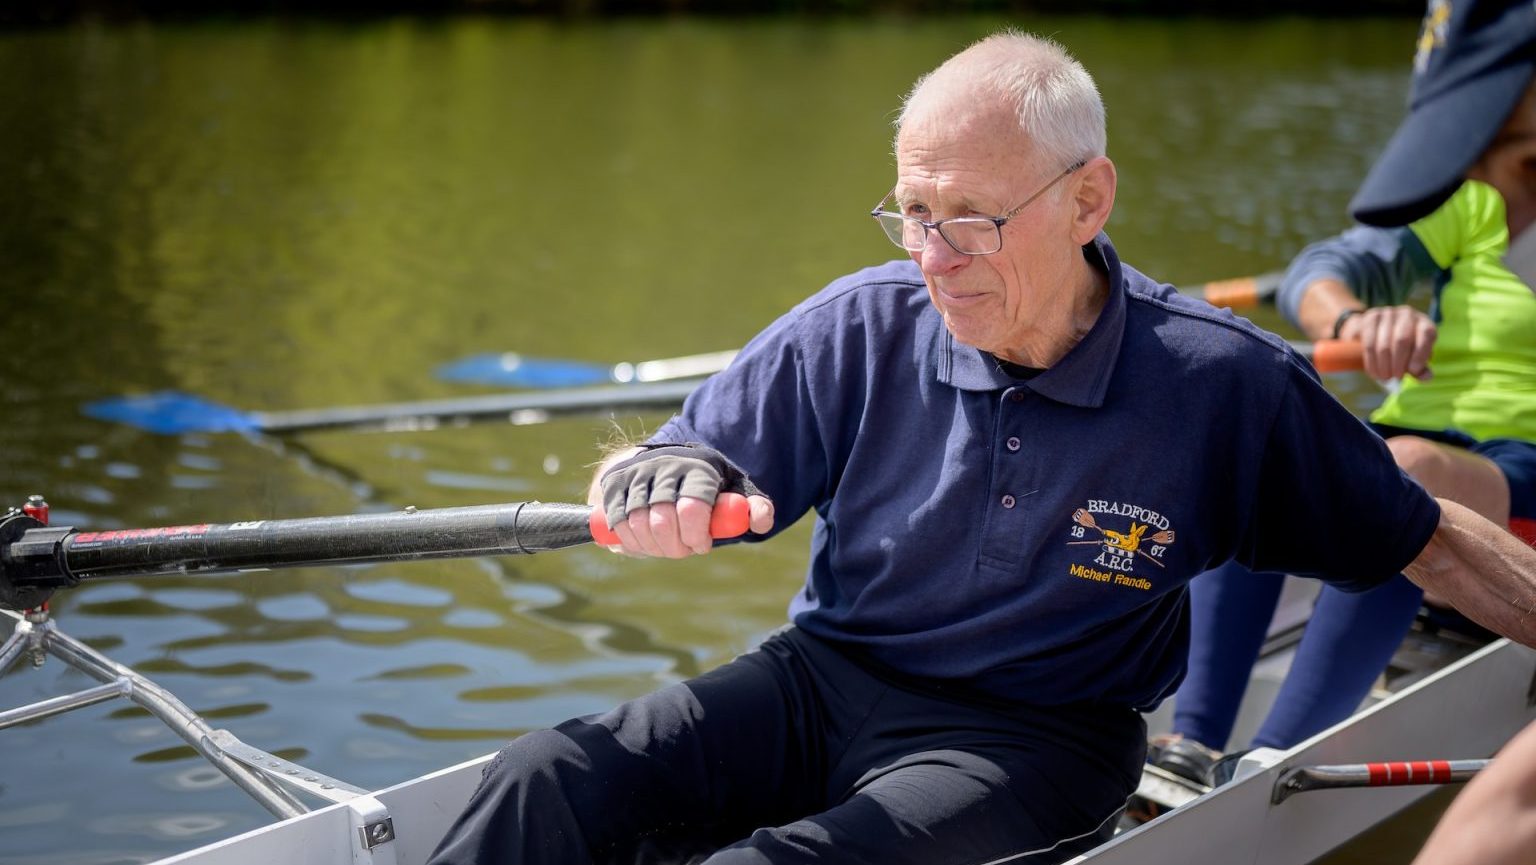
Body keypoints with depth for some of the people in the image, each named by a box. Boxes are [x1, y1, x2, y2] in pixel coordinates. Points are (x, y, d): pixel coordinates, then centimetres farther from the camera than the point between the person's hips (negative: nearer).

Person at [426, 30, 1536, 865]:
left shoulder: (1224, 386, -10)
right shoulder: (859, 328, -6)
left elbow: (1428, 539, 2)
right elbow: (637, 488, -3)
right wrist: (660, 478, -26)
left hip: (1028, 740, -3)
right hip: (821, 684, 3)